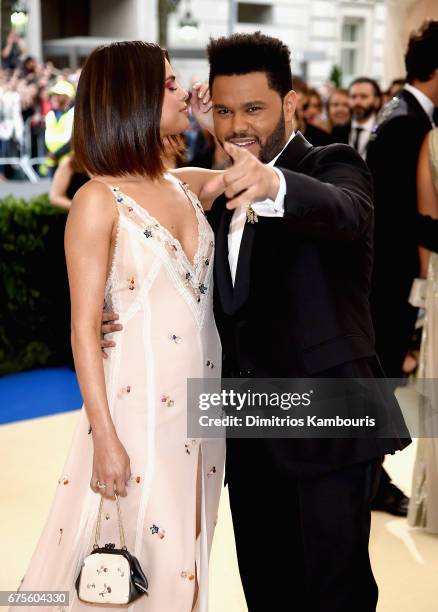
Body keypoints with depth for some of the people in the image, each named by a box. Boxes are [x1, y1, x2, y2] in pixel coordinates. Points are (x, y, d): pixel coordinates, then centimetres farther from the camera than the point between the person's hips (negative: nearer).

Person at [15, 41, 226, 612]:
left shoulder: (188, 186, 8)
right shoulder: (99, 200, -9)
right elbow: (85, 328, -11)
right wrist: (106, 438, -16)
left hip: (201, 406, 6)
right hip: (137, 408, -6)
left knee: (183, 559, 15)